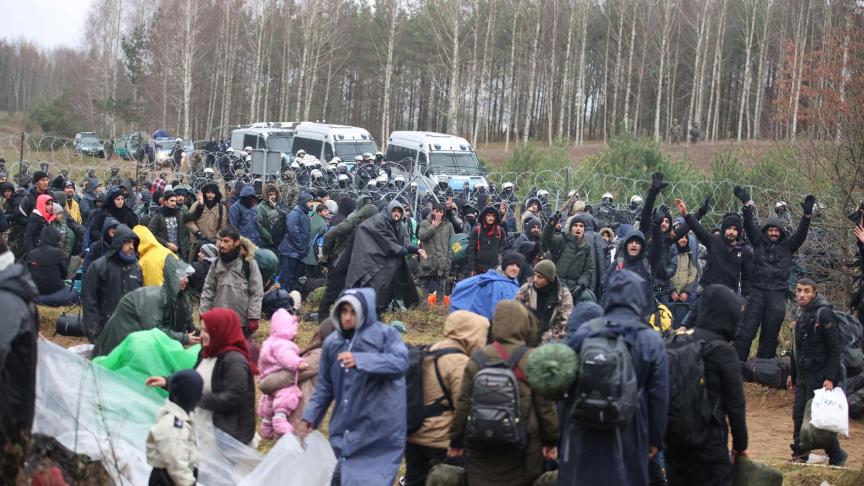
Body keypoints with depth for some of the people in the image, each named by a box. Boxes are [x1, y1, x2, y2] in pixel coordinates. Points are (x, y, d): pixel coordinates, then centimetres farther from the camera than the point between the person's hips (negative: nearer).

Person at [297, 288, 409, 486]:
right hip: (345, 431, 5)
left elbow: (400, 362, -24)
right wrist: (310, 417, 12)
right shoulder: (332, 342, 8)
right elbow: (325, 386, 18)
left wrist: (360, 360, -34)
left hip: (378, 432, -5)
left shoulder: (386, 335, -6)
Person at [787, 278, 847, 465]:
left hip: (820, 378, -8)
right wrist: (792, 374, 20)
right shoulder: (800, 314, 11)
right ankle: (800, 456, 17)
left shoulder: (824, 314, -14)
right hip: (802, 376, 8)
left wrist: (830, 378, -21)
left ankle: (837, 457, 9)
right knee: (799, 416, 8)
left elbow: (835, 349, -16)